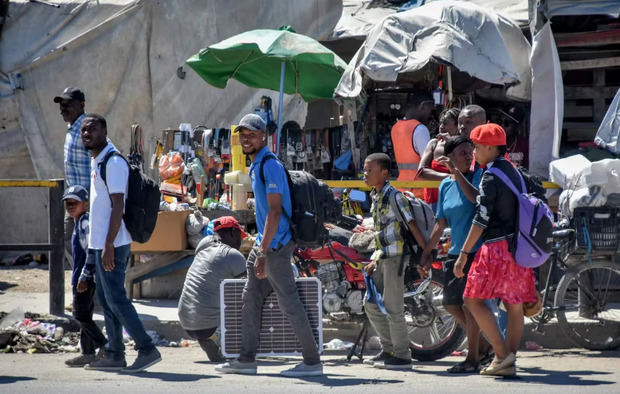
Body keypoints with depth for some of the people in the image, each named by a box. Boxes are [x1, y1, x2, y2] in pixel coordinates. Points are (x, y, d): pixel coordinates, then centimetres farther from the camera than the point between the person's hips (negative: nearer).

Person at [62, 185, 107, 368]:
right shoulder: (79, 223, 18)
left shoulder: (85, 222, -14)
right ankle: (88, 353, 17)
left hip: (85, 278, -11)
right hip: (81, 278, 11)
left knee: (81, 314, -11)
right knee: (83, 315, 13)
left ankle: (105, 347, -12)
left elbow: (92, 250, -21)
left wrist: (84, 276, -23)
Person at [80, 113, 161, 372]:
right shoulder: (95, 162, 15)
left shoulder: (113, 162, -15)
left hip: (111, 244, -10)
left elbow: (118, 206, -20)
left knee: (115, 298, -9)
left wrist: (109, 246, -23)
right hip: (98, 244, 10)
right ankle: (114, 355, 14)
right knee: (105, 299, 11)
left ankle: (147, 349, -5)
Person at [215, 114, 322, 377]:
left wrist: (263, 252, -26)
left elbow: (275, 211, -22)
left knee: (289, 302, -8)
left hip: (276, 245, -10)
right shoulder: (255, 166, 15)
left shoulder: (270, 166, -16)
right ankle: (247, 359, 18)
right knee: (250, 299, 12)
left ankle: (312, 362, -5)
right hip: (263, 243, 10)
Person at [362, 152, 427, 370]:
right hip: (382, 257, 10)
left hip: (396, 255, -10)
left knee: (392, 307, -7)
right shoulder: (376, 197, 15)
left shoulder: (393, 195, -12)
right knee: (371, 304, 13)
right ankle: (389, 349, 21)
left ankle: (402, 356, 0)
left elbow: (412, 226, -15)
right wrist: (374, 261, 19)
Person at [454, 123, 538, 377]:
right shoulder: (513, 172, 16)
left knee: (474, 300, -6)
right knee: (515, 306, 7)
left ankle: (502, 354, -14)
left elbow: (481, 218, -15)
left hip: (497, 246, -9)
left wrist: (463, 254, -13)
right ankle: (508, 363, 8)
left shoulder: (491, 176, -10)